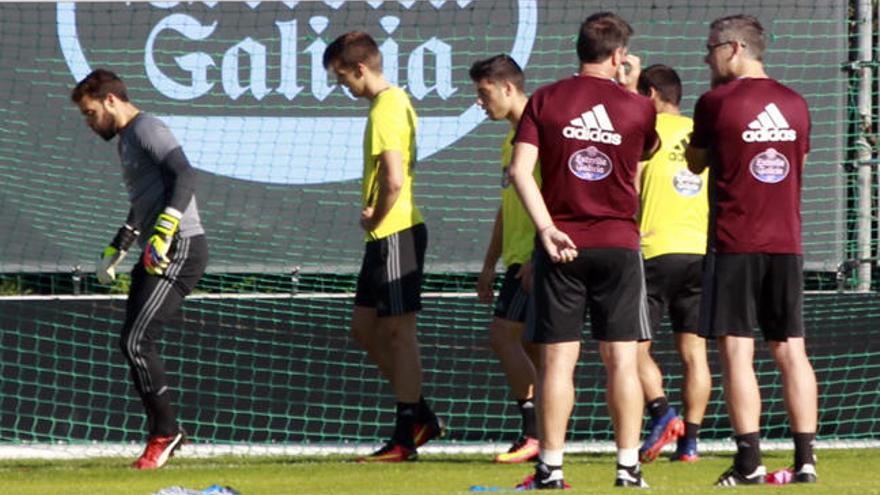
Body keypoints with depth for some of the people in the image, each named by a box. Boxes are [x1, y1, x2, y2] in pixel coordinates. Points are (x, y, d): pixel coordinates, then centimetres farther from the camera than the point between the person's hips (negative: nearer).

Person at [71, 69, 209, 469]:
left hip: (180, 249, -10)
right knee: (133, 344, 7)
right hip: (157, 253, 10)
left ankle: (165, 432, -5)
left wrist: (163, 232, -31)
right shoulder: (127, 139, 23)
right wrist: (116, 250, 38)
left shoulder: (147, 129, -8)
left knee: (136, 343, -14)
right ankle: (164, 433, 12)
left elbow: (184, 176, -23)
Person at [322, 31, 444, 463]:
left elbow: (394, 181, -25)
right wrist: (372, 213, 7)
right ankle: (421, 416, 18)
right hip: (388, 234, 10)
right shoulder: (396, 101, 15)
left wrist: (374, 219, -10)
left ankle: (405, 439, -2)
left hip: (394, 233, -10)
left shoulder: (386, 110, -17)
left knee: (398, 332, -5)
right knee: (364, 328, 14)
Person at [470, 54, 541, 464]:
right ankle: (544, 439, 8)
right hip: (517, 256, 10)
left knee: (503, 335, -14)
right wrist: (490, 265, 25)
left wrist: (537, 256, -24)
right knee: (529, 348, 7)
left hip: (535, 256, -10)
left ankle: (534, 433, -14)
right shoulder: (512, 138, 20)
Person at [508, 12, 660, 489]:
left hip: (561, 245, 0)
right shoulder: (636, 107, 0)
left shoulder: (545, 101, -1)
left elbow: (520, 169, -10)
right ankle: (628, 466, 2)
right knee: (622, 359, 4)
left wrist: (546, 228, -13)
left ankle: (550, 468, 1)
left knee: (557, 359, 2)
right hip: (619, 244, 0)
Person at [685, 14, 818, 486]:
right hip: (786, 243, 5)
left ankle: (749, 462, -9)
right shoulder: (794, 103, 8)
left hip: (734, 243, -5)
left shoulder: (716, 102, -7)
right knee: (790, 350, 6)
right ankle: (805, 459, 2)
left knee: (736, 352, -3)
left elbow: (696, 163, 7)